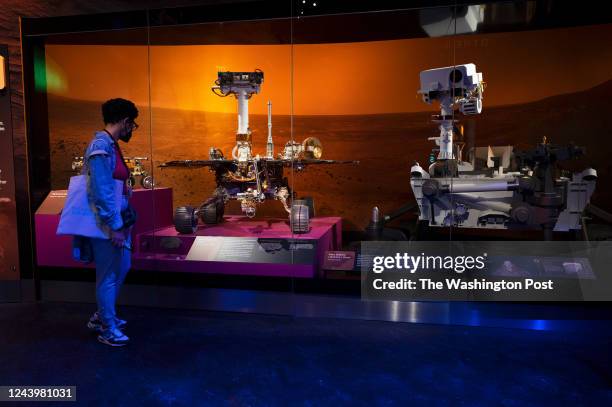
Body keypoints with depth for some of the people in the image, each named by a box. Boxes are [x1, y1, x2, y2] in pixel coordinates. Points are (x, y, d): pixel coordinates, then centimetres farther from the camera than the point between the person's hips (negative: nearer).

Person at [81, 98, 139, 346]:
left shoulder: (111, 145, 10)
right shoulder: (101, 147, -19)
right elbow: (101, 193, -23)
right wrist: (115, 227, -21)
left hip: (117, 219, 10)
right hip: (107, 223, -10)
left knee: (122, 267, 21)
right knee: (108, 275, 4)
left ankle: (101, 317, 37)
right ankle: (108, 330, 21)